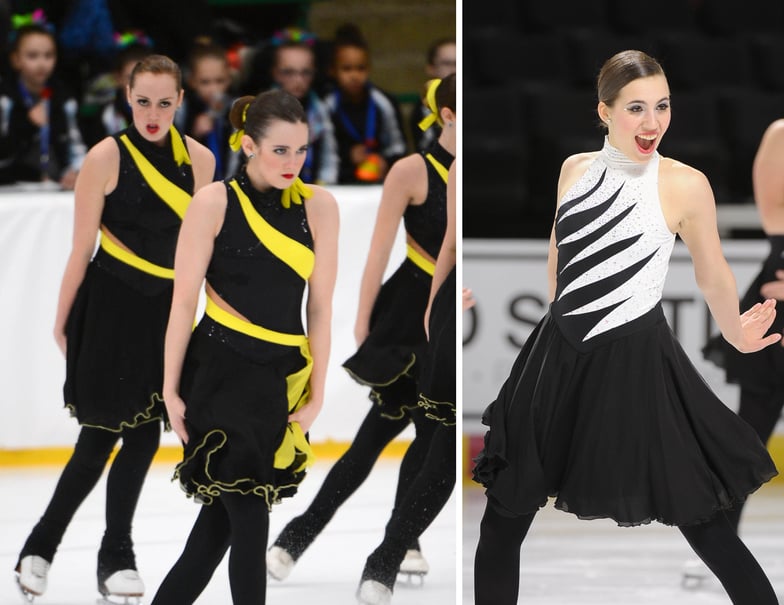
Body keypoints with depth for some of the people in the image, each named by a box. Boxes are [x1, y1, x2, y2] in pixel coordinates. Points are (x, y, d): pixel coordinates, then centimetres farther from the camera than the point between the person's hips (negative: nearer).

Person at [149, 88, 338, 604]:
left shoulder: (319, 206, 2)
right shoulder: (216, 202, -7)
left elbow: (321, 306, 4)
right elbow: (184, 300, -4)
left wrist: (317, 393, 1)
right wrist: (171, 391, -4)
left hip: (282, 377, 4)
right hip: (223, 371, -4)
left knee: (224, 514, 8)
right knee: (249, 514, -7)